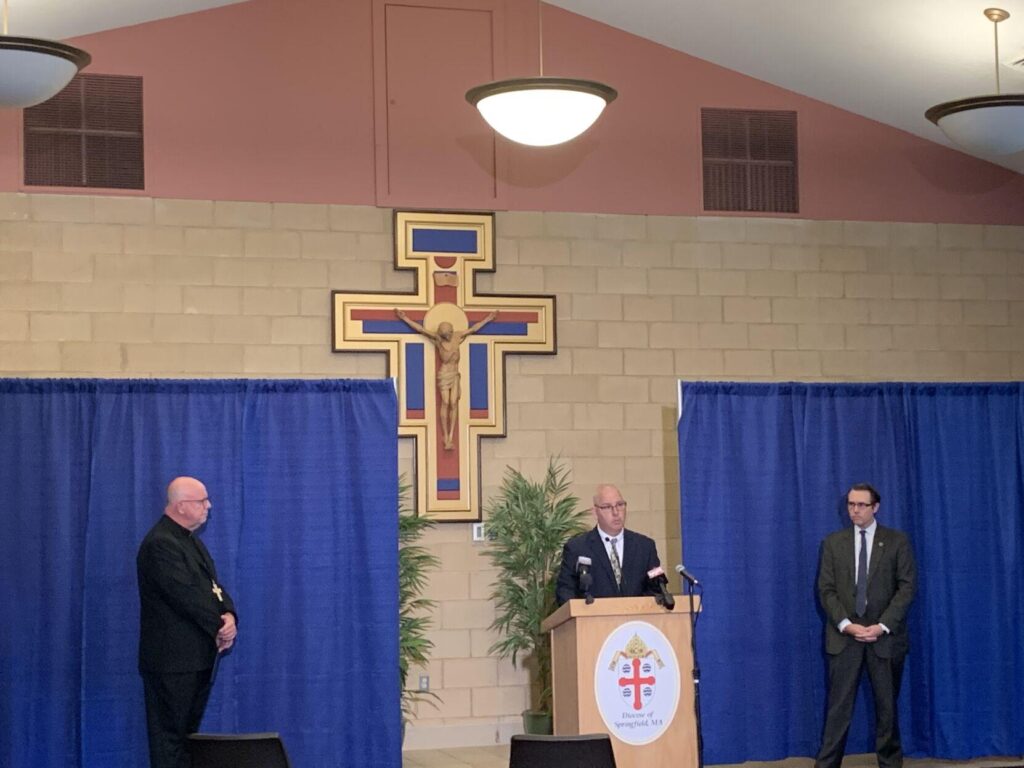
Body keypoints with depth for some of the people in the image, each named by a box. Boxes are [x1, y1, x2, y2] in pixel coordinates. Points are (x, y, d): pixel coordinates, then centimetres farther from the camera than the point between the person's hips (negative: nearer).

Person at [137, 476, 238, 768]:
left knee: (188, 732, 13)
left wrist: (229, 616, -8)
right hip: (173, 659, -10)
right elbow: (186, 596, -22)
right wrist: (219, 626, -12)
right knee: (170, 736, -4)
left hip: (198, 656, 10)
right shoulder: (160, 544, -17)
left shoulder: (190, 540, 15)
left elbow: (213, 585, 11)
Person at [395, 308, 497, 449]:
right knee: (445, 403, -7)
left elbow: (473, 329, 13)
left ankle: (450, 437, -5)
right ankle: (446, 438, -4)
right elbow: (420, 329, -9)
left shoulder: (457, 336, 3)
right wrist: (405, 319, -13)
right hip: (444, 374, -4)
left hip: (455, 375, 4)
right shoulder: (437, 338, -6)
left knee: (453, 403, -4)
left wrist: (488, 319, 18)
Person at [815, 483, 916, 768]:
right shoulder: (833, 542, 7)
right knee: (838, 706, -1)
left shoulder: (897, 541, 3)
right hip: (844, 635, 1)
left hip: (885, 635, -1)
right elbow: (826, 589, 3)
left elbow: (907, 586, -4)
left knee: (886, 705, 6)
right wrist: (845, 624, -12)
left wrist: (883, 626, -14)